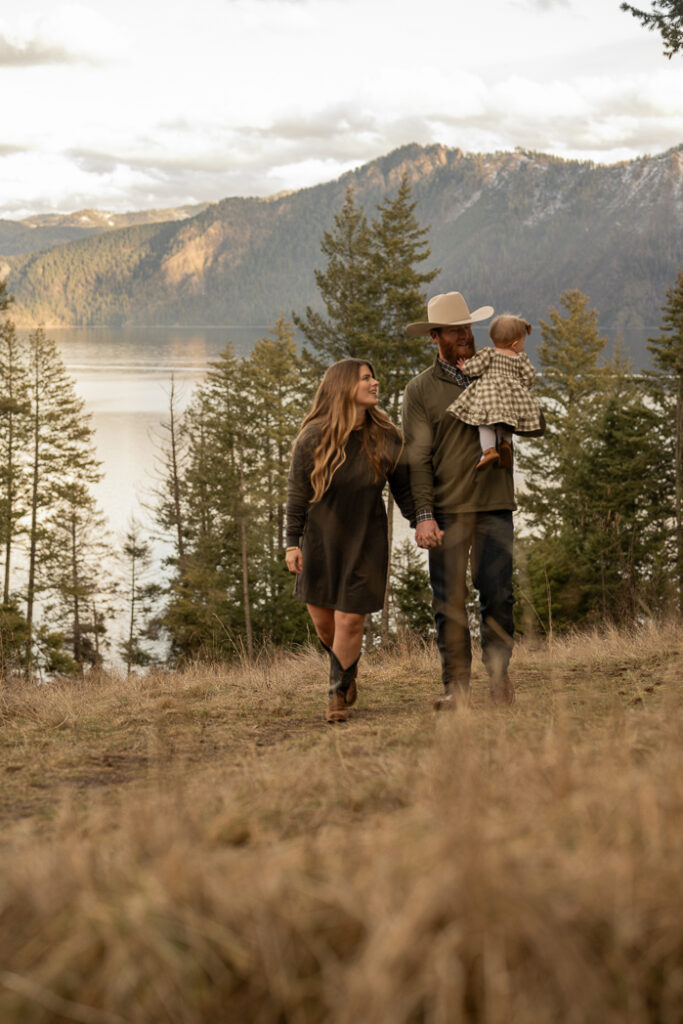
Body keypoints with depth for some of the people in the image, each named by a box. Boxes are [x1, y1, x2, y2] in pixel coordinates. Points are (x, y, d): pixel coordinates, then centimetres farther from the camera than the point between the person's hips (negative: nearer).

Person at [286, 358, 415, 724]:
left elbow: (403, 488, 3)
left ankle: (338, 693, 12)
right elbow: (297, 493, -4)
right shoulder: (313, 438, -10)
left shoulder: (386, 438, -5)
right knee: (321, 618, 8)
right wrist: (292, 543, -7)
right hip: (320, 539, 0)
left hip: (365, 541, 0)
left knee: (350, 619, -6)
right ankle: (348, 669, 39)